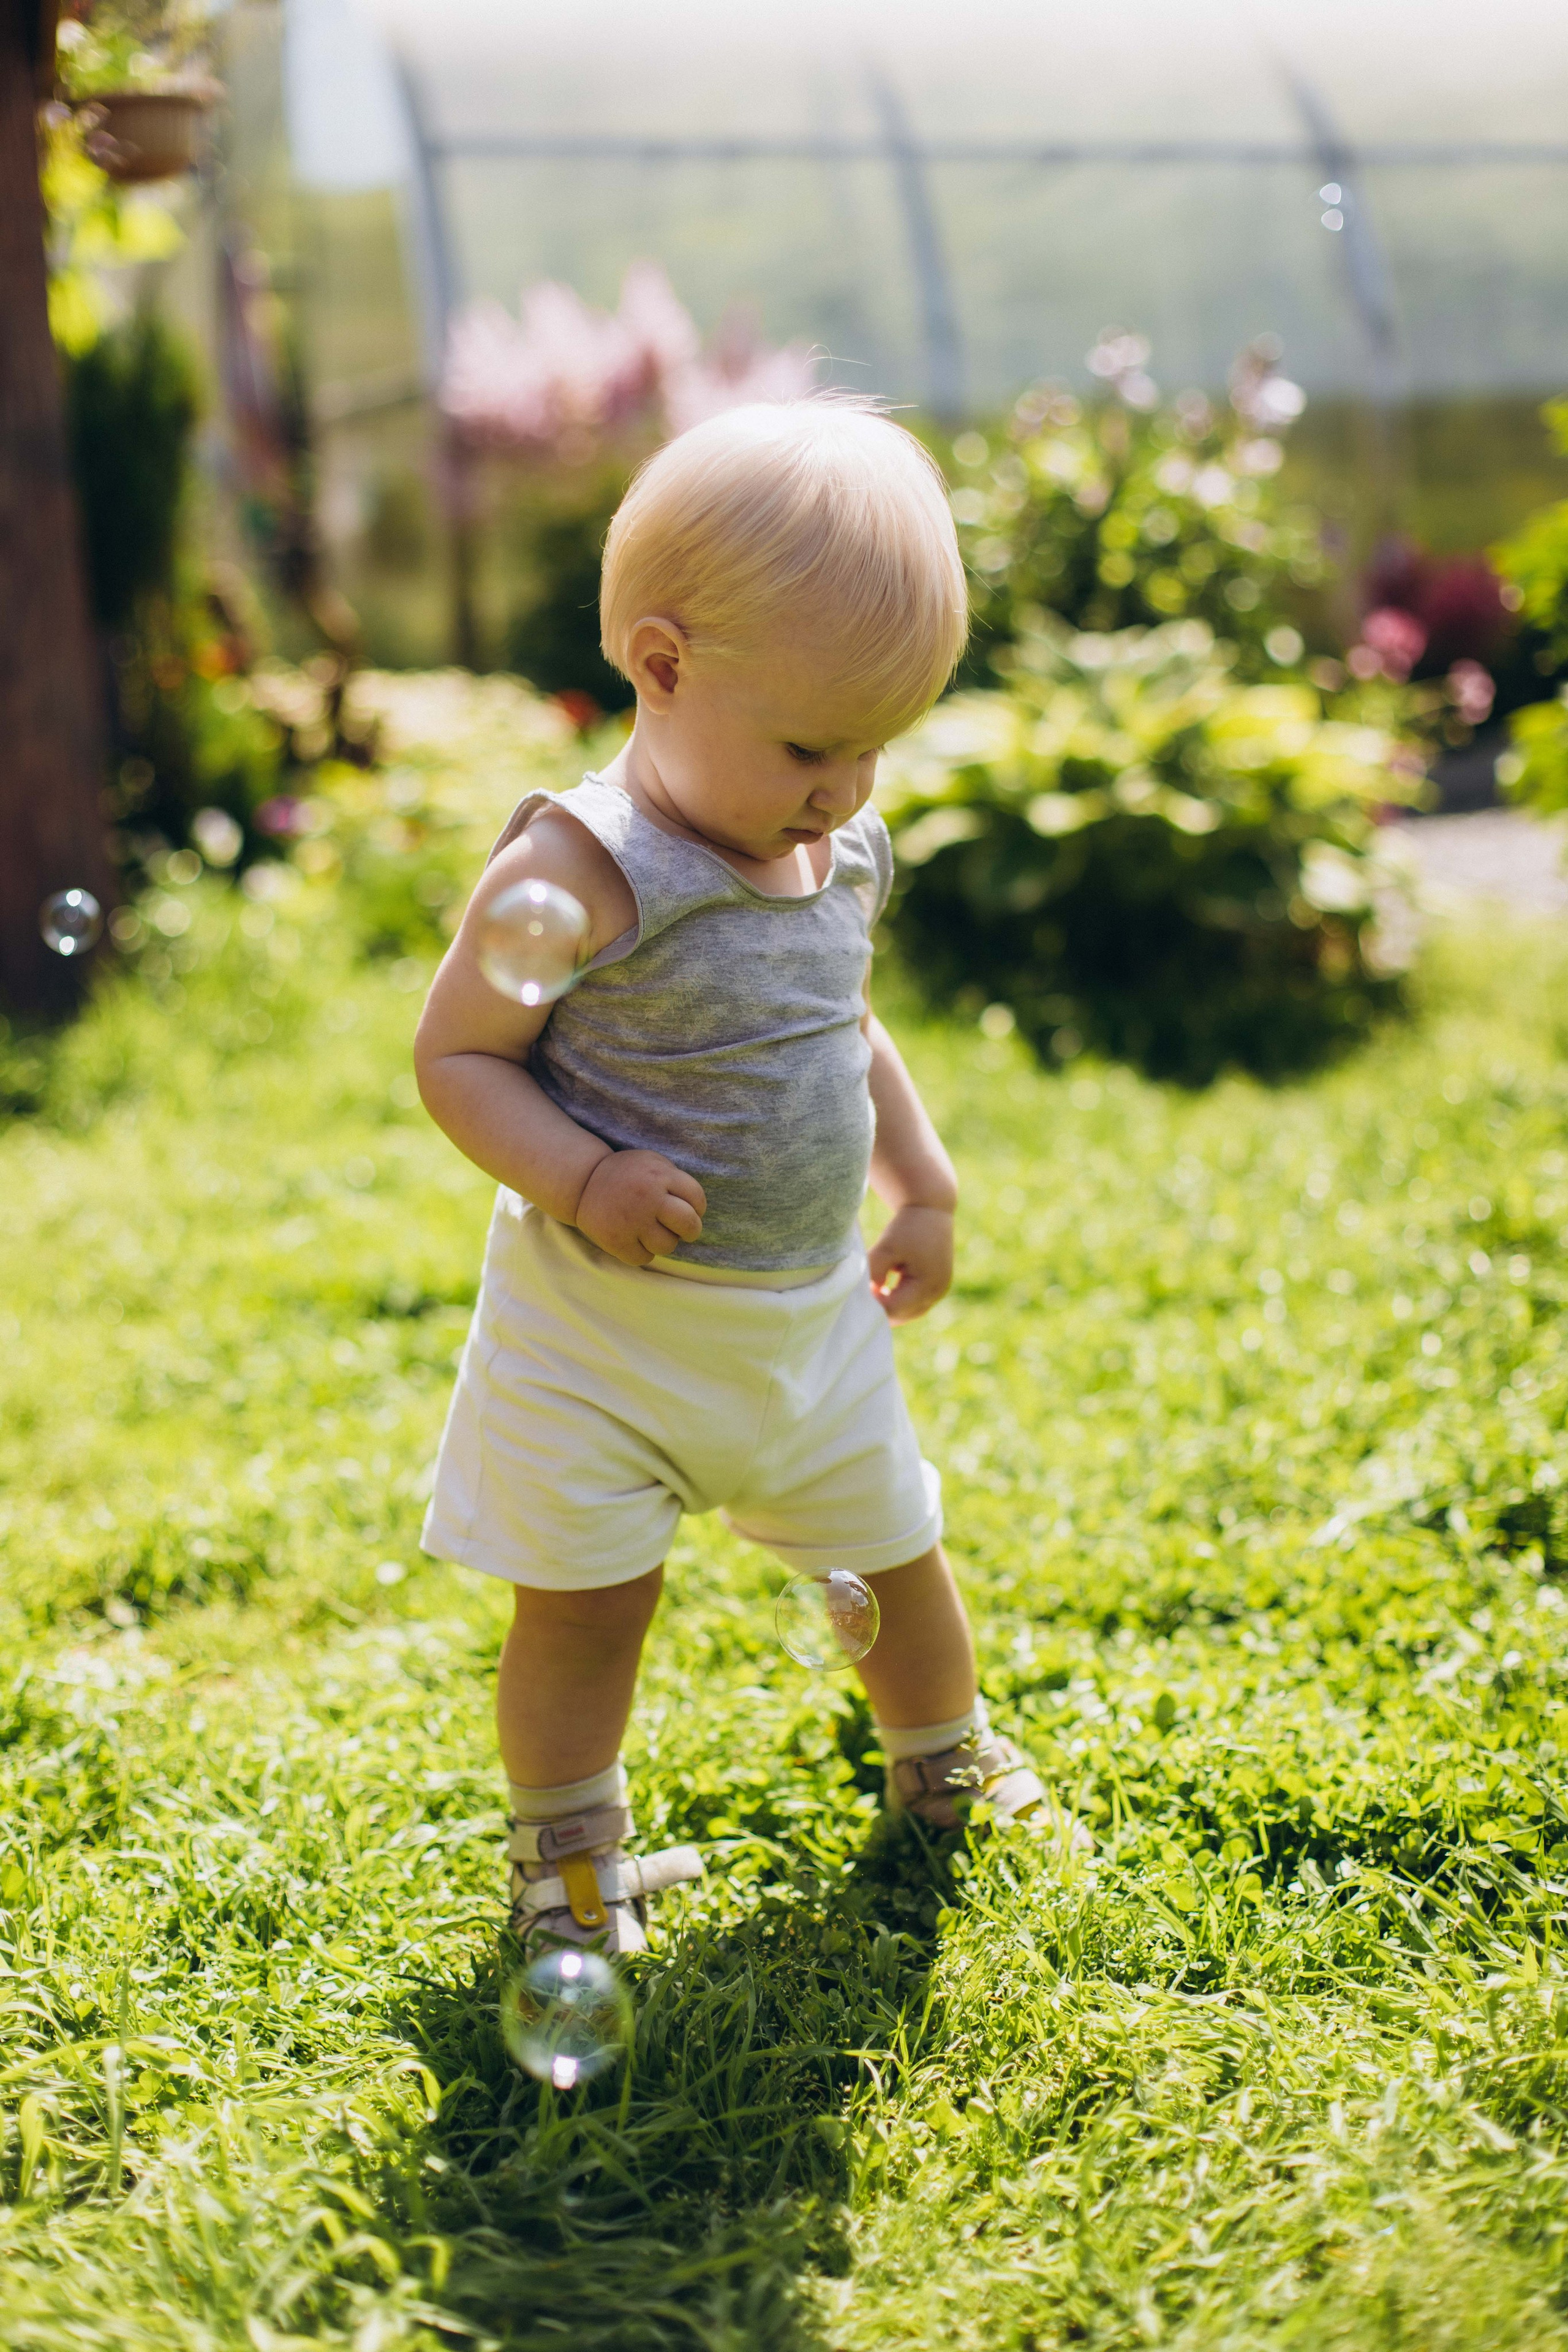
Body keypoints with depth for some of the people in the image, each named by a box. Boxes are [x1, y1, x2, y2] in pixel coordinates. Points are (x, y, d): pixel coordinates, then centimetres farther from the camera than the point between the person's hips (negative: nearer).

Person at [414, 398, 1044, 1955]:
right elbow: (456, 1058, -17)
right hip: (605, 1325, -6)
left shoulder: (844, 853, 0)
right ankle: (564, 1851, 28)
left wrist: (922, 1185, 15)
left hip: (816, 1313, 6)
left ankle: (943, 1764, 46)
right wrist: (581, 1179, -30)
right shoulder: (579, 875, -23)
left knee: (897, 1555, 19)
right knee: (585, 1602, 3)